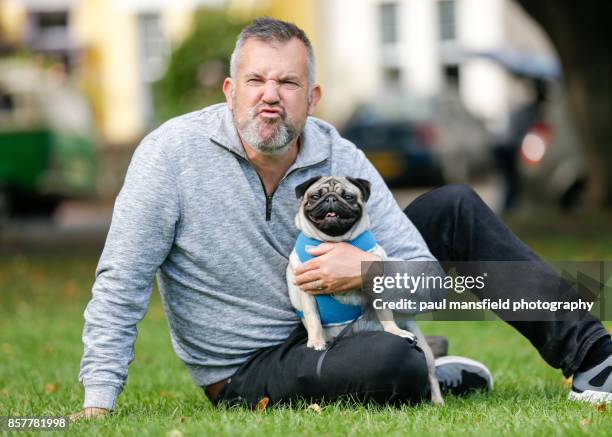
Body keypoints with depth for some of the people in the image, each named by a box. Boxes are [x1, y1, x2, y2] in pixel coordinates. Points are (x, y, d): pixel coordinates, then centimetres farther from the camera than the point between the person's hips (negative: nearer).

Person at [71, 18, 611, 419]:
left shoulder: (340, 159, -11)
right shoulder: (172, 152, -22)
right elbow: (120, 284, -19)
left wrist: (369, 270, -32)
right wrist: (98, 403, -25)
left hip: (330, 322, 5)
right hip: (249, 373, -5)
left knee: (455, 207, -1)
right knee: (389, 363, -37)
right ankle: (440, 380, 2)